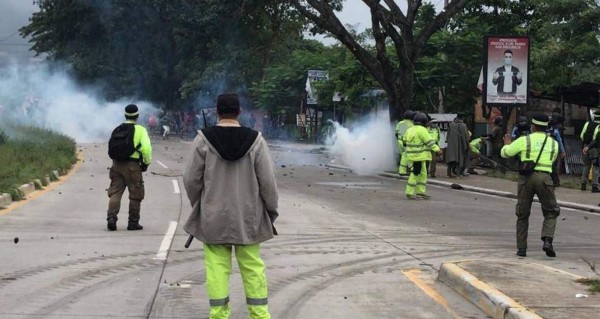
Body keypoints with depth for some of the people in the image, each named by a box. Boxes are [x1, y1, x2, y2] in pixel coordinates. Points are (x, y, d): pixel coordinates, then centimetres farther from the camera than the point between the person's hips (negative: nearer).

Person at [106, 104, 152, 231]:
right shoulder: (140, 130, -5)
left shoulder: (117, 129, 11)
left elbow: (111, 148, 10)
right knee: (135, 195, 7)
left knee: (115, 193, 6)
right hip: (132, 166, -4)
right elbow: (146, 148, -15)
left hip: (117, 164, 4)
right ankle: (133, 223, 10)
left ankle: (111, 218, -10)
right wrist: (146, 162, -1)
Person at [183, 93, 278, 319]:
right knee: (252, 266, 9)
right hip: (248, 216, 1)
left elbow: (191, 179, -3)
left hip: (213, 216, -1)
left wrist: (198, 205, 16)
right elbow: (267, 181, -5)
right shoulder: (255, 139, -7)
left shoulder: (204, 139, -8)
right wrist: (271, 211, 9)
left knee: (217, 267, 4)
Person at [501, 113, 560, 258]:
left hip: (526, 178, 0)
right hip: (544, 178, 0)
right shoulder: (553, 143, 11)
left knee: (522, 215, 12)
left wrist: (507, 144, 31)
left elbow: (505, 153, 9)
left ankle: (521, 248, 10)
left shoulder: (524, 140, 2)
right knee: (551, 212, 12)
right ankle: (547, 240, -12)